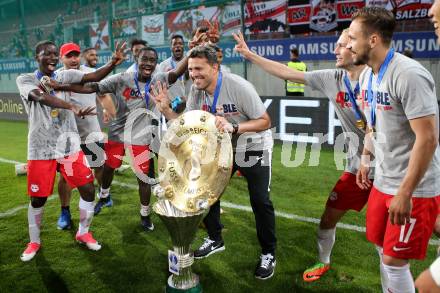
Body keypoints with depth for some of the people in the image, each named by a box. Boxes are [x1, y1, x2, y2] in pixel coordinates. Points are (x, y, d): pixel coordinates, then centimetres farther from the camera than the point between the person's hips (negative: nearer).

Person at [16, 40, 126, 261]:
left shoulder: (65, 76, 6)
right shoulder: (25, 80, -3)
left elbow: (94, 77, -10)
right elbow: (42, 98, -25)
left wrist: (112, 63, -29)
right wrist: (72, 107, -43)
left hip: (69, 145, 3)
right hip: (41, 149, -2)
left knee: (88, 189, 0)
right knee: (38, 199, 9)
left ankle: (83, 233, 23)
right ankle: (34, 242, 32)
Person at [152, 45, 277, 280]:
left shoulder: (238, 86, -27)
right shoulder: (196, 90, -9)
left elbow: (265, 121, -25)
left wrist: (233, 127, -40)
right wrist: (166, 110, -22)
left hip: (254, 149, -5)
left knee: (260, 201, -7)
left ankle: (268, 254, 15)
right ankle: (215, 240, 30)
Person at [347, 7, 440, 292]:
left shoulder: (409, 75, -22)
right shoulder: (368, 75, 6)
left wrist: (405, 193, -24)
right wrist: (365, 159, 18)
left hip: (414, 190, -8)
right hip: (383, 182, 8)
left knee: (395, 262, 2)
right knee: (385, 251, 20)